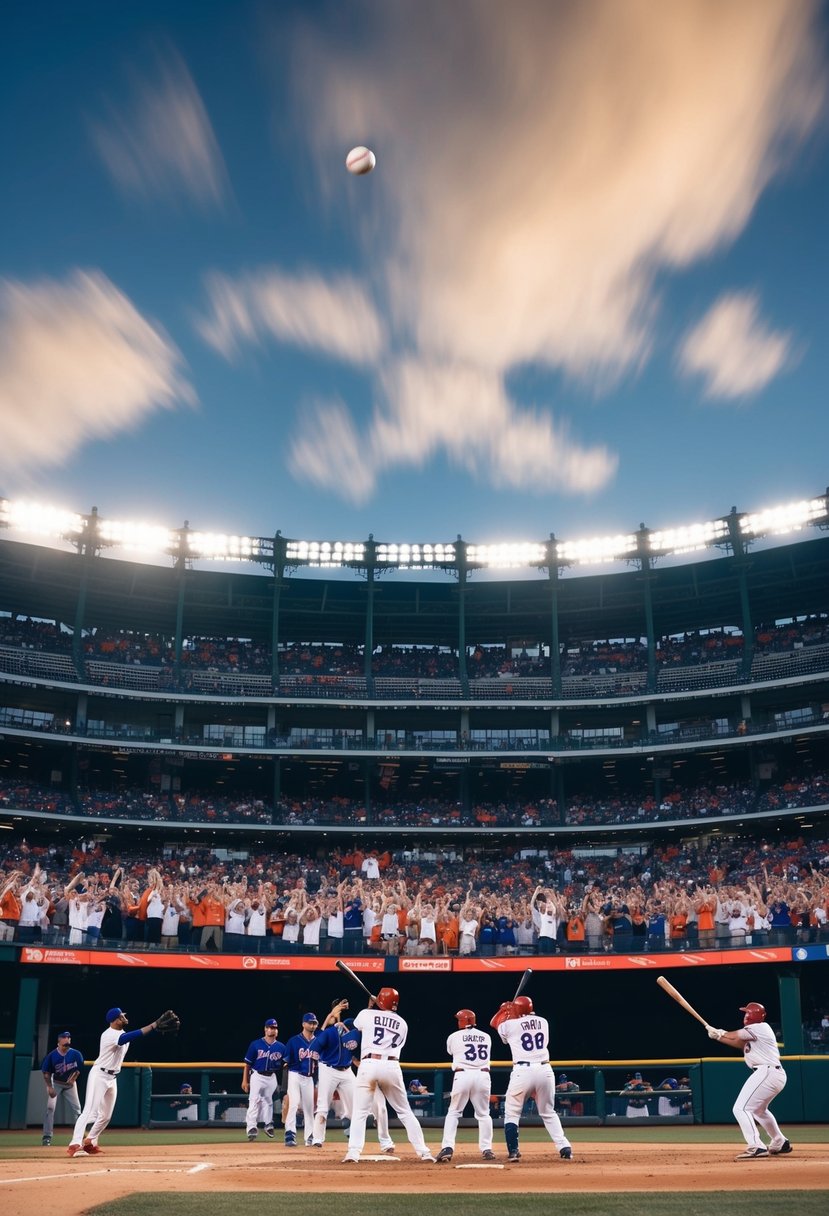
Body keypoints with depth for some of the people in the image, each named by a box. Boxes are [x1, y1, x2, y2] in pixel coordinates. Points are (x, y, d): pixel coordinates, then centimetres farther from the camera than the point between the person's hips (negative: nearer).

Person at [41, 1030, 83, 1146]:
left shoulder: (75, 1054, -13)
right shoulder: (52, 1055, -17)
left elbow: (78, 1069, -1)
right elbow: (46, 1072, -9)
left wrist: (73, 1079, -14)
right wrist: (50, 1087, -15)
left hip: (70, 1084, 2)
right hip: (55, 1083, -2)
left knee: (76, 1108, 1)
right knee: (50, 1107, -12)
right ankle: (47, 1137, -6)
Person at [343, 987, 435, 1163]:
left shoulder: (366, 1014, 10)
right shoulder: (402, 1024, 16)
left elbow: (357, 1026, 31)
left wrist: (370, 1007, 43)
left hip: (368, 1064, -2)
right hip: (392, 1066, 2)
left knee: (360, 1112, 6)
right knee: (405, 1111, 12)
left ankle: (353, 1153, -7)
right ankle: (423, 1152, 8)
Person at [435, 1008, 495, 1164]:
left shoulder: (454, 1037, 8)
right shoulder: (486, 1037, 14)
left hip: (462, 1074, -2)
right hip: (483, 1075, 2)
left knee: (453, 1113, 8)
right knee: (483, 1113, 16)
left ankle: (447, 1148, -5)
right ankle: (487, 1149, 9)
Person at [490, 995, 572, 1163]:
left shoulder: (509, 1025, 4)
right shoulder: (543, 1022, 13)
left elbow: (494, 1023, 23)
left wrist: (505, 1010, 36)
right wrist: (512, 1012, 35)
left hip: (522, 1071, -4)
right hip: (545, 1070, 4)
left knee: (512, 1113, 11)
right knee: (548, 1113, 19)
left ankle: (513, 1152, -1)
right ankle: (565, 1148, 7)